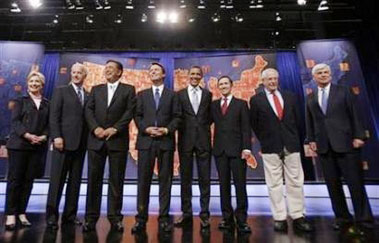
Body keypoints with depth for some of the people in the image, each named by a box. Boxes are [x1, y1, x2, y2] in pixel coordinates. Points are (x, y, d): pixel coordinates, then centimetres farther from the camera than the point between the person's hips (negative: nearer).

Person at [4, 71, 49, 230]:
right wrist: (27, 135, -18)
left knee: (28, 180, 5)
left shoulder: (47, 104, 13)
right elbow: (15, 121, -2)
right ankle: (10, 214, 7)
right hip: (19, 144, -1)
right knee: (14, 179, -1)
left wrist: (44, 136, -12)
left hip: (38, 146, 2)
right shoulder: (20, 101, 9)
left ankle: (21, 212, 13)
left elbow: (50, 124, 6)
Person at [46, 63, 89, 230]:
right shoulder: (61, 91, 5)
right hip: (64, 141, -4)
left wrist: (87, 140, 4)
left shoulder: (88, 96, 15)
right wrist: (56, 136, -14)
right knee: (57, 180, 0)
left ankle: (69, 215, 17)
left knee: (75, 181, 8)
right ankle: (52, 215, 11)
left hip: (81, 143, 4)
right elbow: (54, 116, -4)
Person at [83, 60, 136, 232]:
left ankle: (115, 218, 12)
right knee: (94, 179, 6)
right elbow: (88, 110, 7)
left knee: (116, 180, 3)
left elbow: (129, 112, -3)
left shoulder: (128, 89, 8)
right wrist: (95, 128, -10)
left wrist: (114, 129, -13)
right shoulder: (96, 89, 17)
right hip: (96, 140, 3)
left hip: (118, 140, -3)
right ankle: (91, 218, 16)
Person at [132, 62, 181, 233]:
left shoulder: (172, 95, 12)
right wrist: (146, 129, -9)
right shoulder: (142, 95, 16)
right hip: (146, 141, 1)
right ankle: (141, 218, 13)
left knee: (165, 180, 3)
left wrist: (167, 130, -11)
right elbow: (137, 116, 7)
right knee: (143, 180, 3)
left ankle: (164, 218, 13)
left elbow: (177, 117, 4)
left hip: (166, 141, -1)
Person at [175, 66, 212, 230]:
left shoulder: (208, 94, 11)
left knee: (204, 178, 3)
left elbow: (210, 115, 14)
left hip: (203, 139, 1)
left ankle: (204, 214, 14)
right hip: (186, 140, 0)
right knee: (185, 178, 7)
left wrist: (204, 126, 1)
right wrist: (183, 128, -6)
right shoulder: (179, 94, 6)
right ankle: (186, 214, 19)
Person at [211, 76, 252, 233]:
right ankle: (227, 218, 17)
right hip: (220, 150, 3)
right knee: (224, 185, 7)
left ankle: (241, 219, 11)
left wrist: (246, 148, -11)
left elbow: (246, 128, -1)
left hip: (237, 149, -2)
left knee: (240, 184, 0)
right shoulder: (213, 105, 13)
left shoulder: (241, 104, 6)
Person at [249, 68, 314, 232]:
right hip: (270, 147, -2)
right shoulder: (256, 100, 2)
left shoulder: (290, 97, 11)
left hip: (292, 145, 3)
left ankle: (298, 217, 17)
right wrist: (264, 140, 5)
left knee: (295, 182, 6)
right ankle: (280, 218, 13)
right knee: (274, 184, 3)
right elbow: (254, 124, 6)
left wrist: (295, 139, 10)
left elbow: (298, 119, 14)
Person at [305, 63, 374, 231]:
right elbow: (309, 121, 11)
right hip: (323, 146, 3)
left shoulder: (343, 92, 5)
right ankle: (342, 217, 20)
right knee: (332, 183, 8)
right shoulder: (310, 97, 11)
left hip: (345, 143, -2)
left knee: (355, 182, 3)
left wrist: (358, 136, -7)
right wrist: (311, 140, 4)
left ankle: (364, 217, 17)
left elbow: (355, 115, 1)